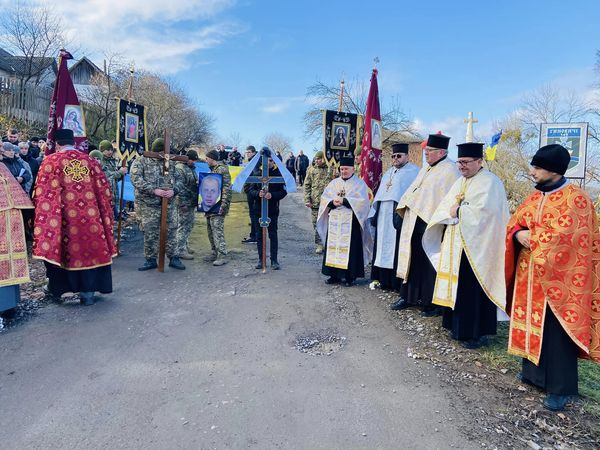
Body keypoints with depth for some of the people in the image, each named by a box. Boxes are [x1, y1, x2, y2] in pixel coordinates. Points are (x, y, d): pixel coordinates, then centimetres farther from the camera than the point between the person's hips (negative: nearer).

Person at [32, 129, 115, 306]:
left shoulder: (51, 161, -1)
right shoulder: (90, 160, 6)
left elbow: (43, 193, -6)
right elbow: (103, 190, 7)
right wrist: (105, 215, 15)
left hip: (64, 217, -1)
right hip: (89, 216, 2)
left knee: (60, 249, 14)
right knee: (91, 249, 8)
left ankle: (56, 288, 30)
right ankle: (88, 292, 11)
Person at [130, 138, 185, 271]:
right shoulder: (140, 162, -2)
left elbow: (178, 180, 10)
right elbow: (137, 181, -14)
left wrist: (173, 190, -11)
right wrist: (154, 191, -22)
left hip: (169, 204, 4)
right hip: (148, 205, -3)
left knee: (171, 231, 6)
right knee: (150, 234, 2)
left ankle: (173, 258, 18)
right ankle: (151, 260, 16)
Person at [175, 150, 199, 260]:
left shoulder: (192, 168, 16)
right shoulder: (179, 168, -14)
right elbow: (180, 187, -20)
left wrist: (197, 200, 21)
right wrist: (183, 203, -23)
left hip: (192, 203, 9)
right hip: (184, 203, -9)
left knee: (189, 226, 15)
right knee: (183, 226, -5)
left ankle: (185, 246, 27)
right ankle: (181, 250, 1)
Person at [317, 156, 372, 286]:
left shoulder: (359, 183, 2)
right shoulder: (334, 183, 15)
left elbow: (362, 201, -11)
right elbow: (324, 198, 9)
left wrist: (344, 201, -16)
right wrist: (332, 202, -12)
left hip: (351, 222, -4)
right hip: (334, 222, 4)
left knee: (350, 248, -3)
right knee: (333, 246, 4)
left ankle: (350, 276, 5)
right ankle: (335, 274, 13)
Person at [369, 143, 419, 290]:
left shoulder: (413, 172, -3)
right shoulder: (388, 173, 20)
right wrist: (375, 214, 13)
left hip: (400, 216, -7)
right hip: (384, 217, 8)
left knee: (397, 249, -6)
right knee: (384, 246, 9)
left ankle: (399, 282, 1)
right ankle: (385, 279, 16)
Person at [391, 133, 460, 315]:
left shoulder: (450, 170, -10)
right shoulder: (426, 169, 17)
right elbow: (413, 190, 23)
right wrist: (405, 206, 11)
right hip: (415, 222, 8)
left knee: (431, 264, -1)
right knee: (413, 259, 14)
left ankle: (433, 303, 12)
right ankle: (408, 296, 25)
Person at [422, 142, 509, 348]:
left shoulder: (490, 182, -8)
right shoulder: (460, 182, 17)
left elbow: (483, 211, -21)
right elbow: (445, 205, 12)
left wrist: (457, 211, -11)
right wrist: (451, 211, -8)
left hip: (476, 246, -8)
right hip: (456, 244, 8)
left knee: (473, 288, -4)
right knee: (457, 286, 11)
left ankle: (478, 332, 8)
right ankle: (459, 327, 22)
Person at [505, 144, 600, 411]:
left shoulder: (576, 198, -12)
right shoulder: (534, 198, 10)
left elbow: (561, 236, -22)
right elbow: (514, 224, 9)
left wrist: (530, 236, -12)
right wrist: (519, 235, -12)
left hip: (557, 278, -7)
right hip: (530, 275, 7)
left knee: (556, 332, 1)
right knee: (531, 324, 16)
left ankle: (560, 388, 14)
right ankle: (534, 372, 32)